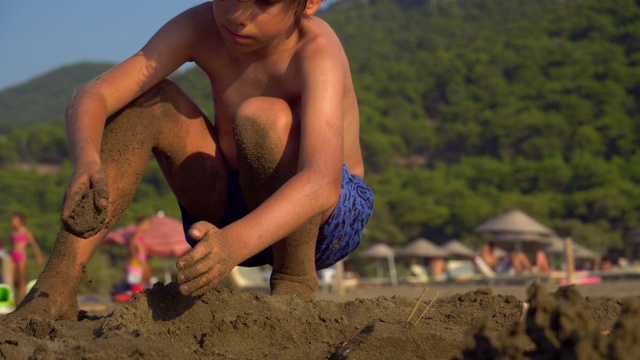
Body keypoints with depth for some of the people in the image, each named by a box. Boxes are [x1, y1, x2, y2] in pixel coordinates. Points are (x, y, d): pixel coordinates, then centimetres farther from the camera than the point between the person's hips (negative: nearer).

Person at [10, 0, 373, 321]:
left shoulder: (316, 51, -28)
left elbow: (322, 184, -44)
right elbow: (92, 96, -20)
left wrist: (233, 244, -61)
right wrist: (86, 159, -44)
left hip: (330, 215, -5)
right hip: (230, 207, 5)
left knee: (263, 116, -33)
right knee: (144, 99, -16)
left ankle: (295, 280, -15)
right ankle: (56, 289, -20)